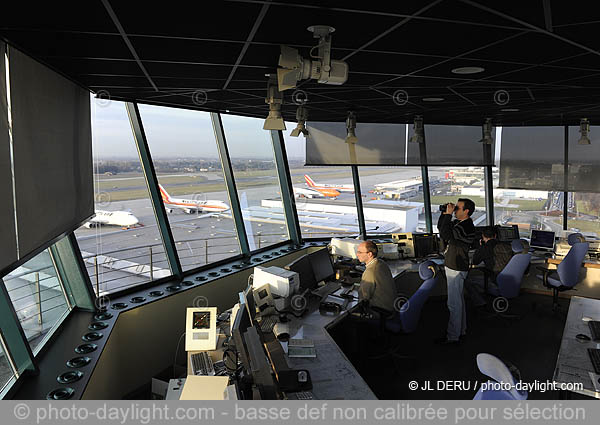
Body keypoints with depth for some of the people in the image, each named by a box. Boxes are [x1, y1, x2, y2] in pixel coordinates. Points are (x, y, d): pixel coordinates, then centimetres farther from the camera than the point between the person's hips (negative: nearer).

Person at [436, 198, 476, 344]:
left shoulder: (467, 227, -22)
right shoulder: (458, 222, 9)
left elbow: (445, 234, -32)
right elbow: (440, 227, 19)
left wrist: (448, 214, -25)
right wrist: (444, 213, 5)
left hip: (456, 269, -10)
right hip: (453, 267, 10)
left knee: (454, 303, -3)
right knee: (459, 300, 19)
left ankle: (452, 336, 4)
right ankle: (461, 329, 32)